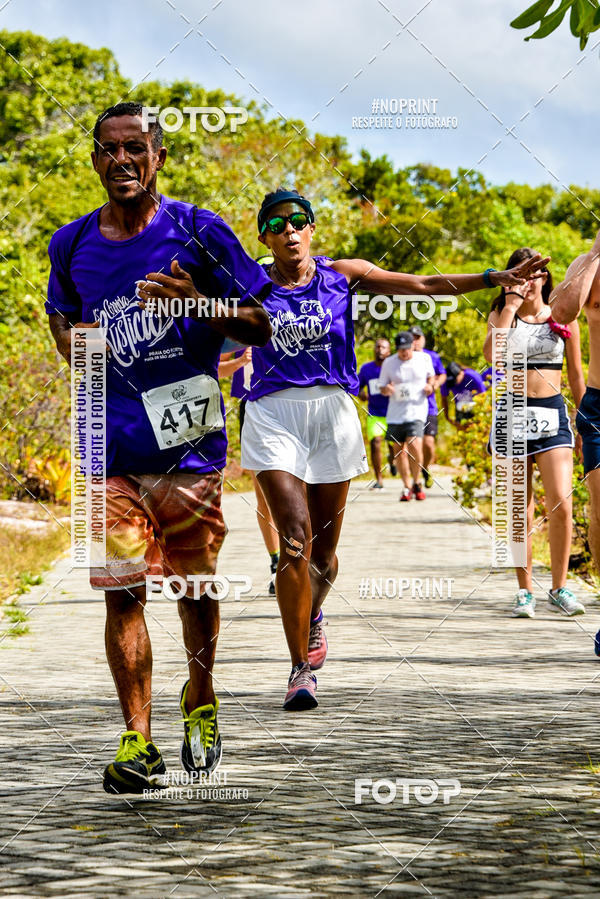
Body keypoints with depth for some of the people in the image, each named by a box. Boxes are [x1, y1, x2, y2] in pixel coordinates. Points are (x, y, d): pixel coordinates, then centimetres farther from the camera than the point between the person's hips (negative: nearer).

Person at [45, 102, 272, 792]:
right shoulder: (72, 245, 9)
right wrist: (71, 343, 8)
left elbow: (259, 326, 0)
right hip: (110, 444, 2)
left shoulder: (199, 233, -2)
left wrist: (197, 301, -16)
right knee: (122, 591, -4)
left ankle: (200, 707, 29)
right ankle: (137, 740, 0)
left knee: (193, 585, 5)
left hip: (188, 438, -2)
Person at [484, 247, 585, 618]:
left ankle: (560, 587, 0)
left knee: (561, 504, -12)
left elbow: (576, 373, 12)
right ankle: (525, 590, 11)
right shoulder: (502, 315, 5)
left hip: (552, 414, 0)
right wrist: (511, 306, -14)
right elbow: (492, 354, -16)